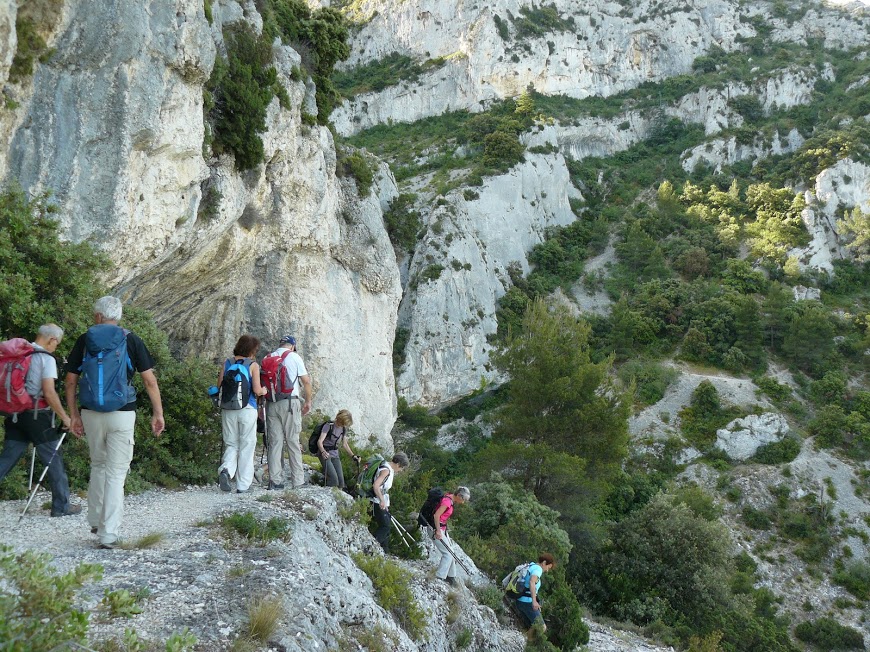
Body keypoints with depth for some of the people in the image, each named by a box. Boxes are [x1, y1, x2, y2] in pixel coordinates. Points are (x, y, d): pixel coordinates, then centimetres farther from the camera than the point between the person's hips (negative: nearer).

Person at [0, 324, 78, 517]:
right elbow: (49, 393, -18)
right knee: (54, 460, 5)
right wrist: (65, 417, -10)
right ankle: (61, 506, 11)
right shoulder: (46, 358, -11)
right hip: (37, 415, -6)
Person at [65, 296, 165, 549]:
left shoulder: (84, 340, 4)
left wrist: (73, 415, 12)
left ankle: (95, 522, 29)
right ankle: (109, 534, -1)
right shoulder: (131, 340, -1)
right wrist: (158, 413, 1)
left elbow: (71, 381, 5)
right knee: (116, 473, 1)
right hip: (121, 414, -2)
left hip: (90, 414, 3)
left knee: (98, 466, 22)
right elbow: (150, 379, -4)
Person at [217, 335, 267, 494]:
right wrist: (263, 391, 11)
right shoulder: (253, 365, -4)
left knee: (231, 444, 14)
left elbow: (219, 386, 5)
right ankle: (243, 485, 9)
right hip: (247, 409, -3)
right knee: (246, 446, 7)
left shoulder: (227, 363, 6)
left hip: (228, 409, 3)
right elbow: (257, 390, -10)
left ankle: (226, 469, -15)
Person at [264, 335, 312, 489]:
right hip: (290, 402, -4)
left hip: (271, 403, 4)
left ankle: (275, 480, 2)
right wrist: (308, 401, 8)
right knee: (293, 441, 1)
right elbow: (306, 381, -2)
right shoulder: (294, 357, 0)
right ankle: (298, 480, 3)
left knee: (275, 441, 5)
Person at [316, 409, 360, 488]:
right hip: (325, 454, -6)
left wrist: (353, 455, 11)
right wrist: (323, 452, -43)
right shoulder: (328, 426, -15)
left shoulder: (343, 429, 6)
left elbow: (345, 444, 19)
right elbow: (320, 441, -24)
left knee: (341, 481, -4)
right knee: (333, 479, -22)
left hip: (335, 455, 6)